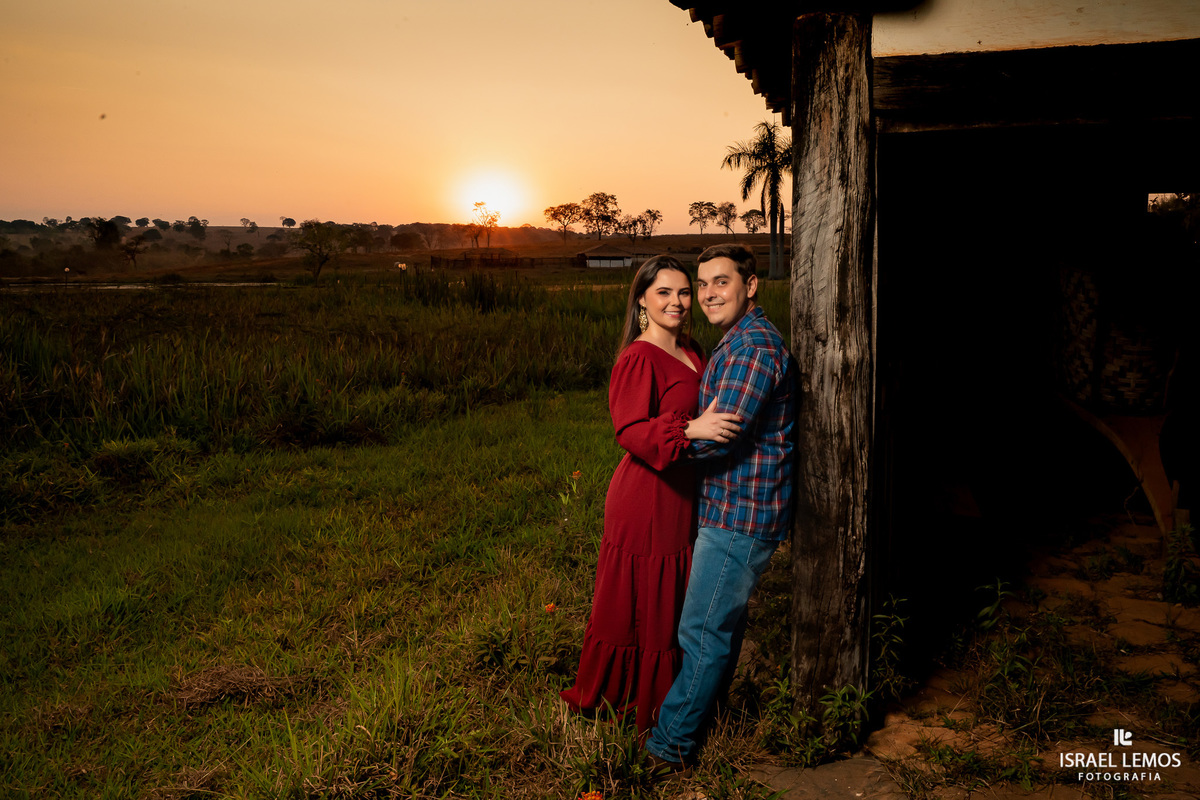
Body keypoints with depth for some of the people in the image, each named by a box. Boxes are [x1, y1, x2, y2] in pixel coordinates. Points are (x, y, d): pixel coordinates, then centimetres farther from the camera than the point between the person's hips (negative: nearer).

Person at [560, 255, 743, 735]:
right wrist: (689, 430, -36)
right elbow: (630, 432, -25)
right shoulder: (638, 358, -15)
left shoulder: (691, 352, 11)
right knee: (637, 603, 4)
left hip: (682, 497, 8)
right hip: (645, 500, -8)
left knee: (674, 603, 16)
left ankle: (664, 697, 32)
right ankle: (607, 701, 24)